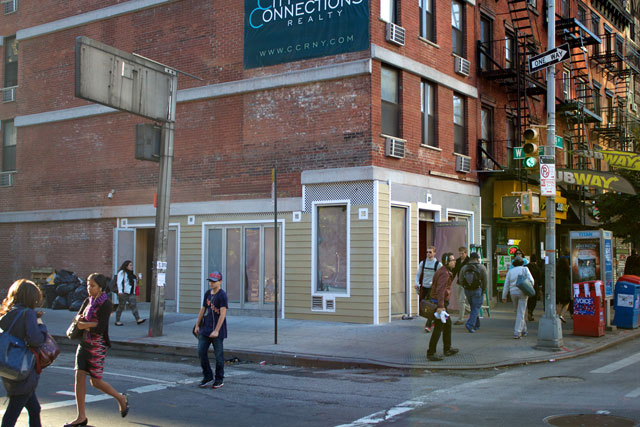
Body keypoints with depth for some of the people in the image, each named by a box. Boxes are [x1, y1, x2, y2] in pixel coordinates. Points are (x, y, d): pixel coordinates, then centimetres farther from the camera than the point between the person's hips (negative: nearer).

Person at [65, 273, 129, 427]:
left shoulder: (105, 304, -14)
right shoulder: (88, 301, 9)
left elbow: (100, 329, -20)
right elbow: (78, 316, 3)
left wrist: (84, 326, -8)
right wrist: (91, 323, -17)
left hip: (97, 346, -7)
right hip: (84, 344, 7)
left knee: (96, 382, 0)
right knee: (79, 377, 1)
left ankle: (121, 399, 25)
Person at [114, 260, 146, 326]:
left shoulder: (131, 274, 20)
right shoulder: (122, 273, -2)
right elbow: (119, 282, -10)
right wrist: (120, 291, -19)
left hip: (131, 293, 7)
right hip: (124, 293, -6)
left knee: (133, 305, -5)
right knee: (121, 306, -1)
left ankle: (138, 319, -14)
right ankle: (117, 321, 7)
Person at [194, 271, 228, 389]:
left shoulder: (222, 295, -12)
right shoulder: (207, 293, 10)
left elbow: (223, 314, -17)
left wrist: (216, 331, -21)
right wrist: (197, 325, 16)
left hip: (217, 331, -7)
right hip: (205, 329, 7)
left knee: (219, 355, 2)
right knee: (201, 352, 3)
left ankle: (219, 379, 15)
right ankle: (208, 377, 16)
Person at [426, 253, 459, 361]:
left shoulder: (443, 271, 14)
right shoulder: (444, 273, -19)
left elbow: (436, 287, 23)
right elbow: (440, 290, -31)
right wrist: (440, 306, -38)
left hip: (436, 301, 11)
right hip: (440, 303, -11)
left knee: (447, 324, 21)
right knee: (438, 328, -7)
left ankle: (447, 349, 30)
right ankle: (431, 353, -4)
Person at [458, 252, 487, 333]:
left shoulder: (464, 268, 1)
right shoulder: (481, 267, -8)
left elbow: (460, 280, 4)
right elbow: (485, 280, -9)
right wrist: (483, 290, 3)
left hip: (467, 290, 4)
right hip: (477, 290, -4)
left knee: (473, 308, 18)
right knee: (476, 308, -1)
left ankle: (476, 325, 25)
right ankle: (470, 324, -16)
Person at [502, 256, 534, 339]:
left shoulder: (510, 271, 11)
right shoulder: (524, 269, 3)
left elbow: (506, 285, 7)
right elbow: (531, 280, -8)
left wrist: (504, 296, 9)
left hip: (513, 293, 3)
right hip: (522, 292, -3)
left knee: (518, 312, 20)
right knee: (520, 313, -5)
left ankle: (523, 330, 28)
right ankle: (516, 333, -13)